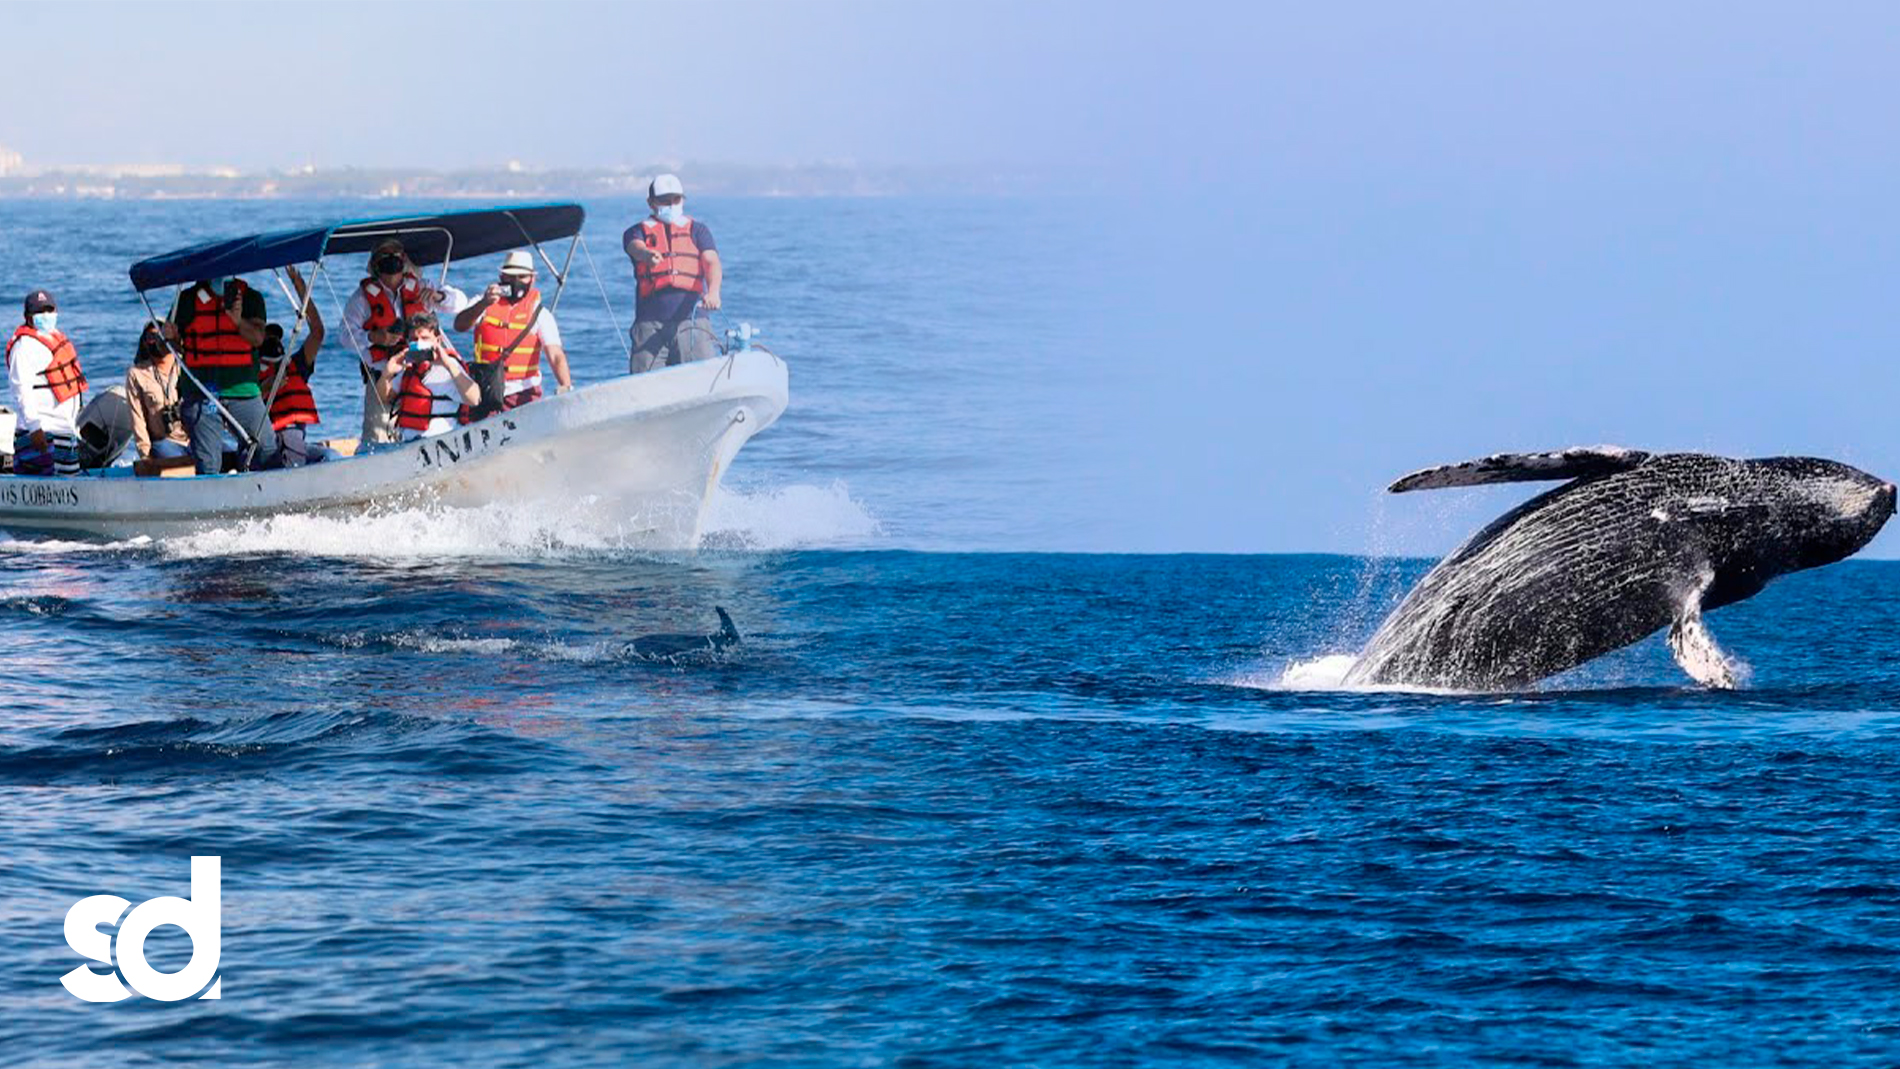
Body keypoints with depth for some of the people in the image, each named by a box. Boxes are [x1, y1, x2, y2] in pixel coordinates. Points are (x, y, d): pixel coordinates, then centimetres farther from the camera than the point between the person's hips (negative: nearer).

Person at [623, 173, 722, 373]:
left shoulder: (697, 230, 17)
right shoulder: (640, 231, 14)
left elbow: (711, 262, 2)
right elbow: (636, 247, -9)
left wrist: (713, 292, -21)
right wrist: (647, 255, -36)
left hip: (691, 320, 0)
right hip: (650, 324, 0)